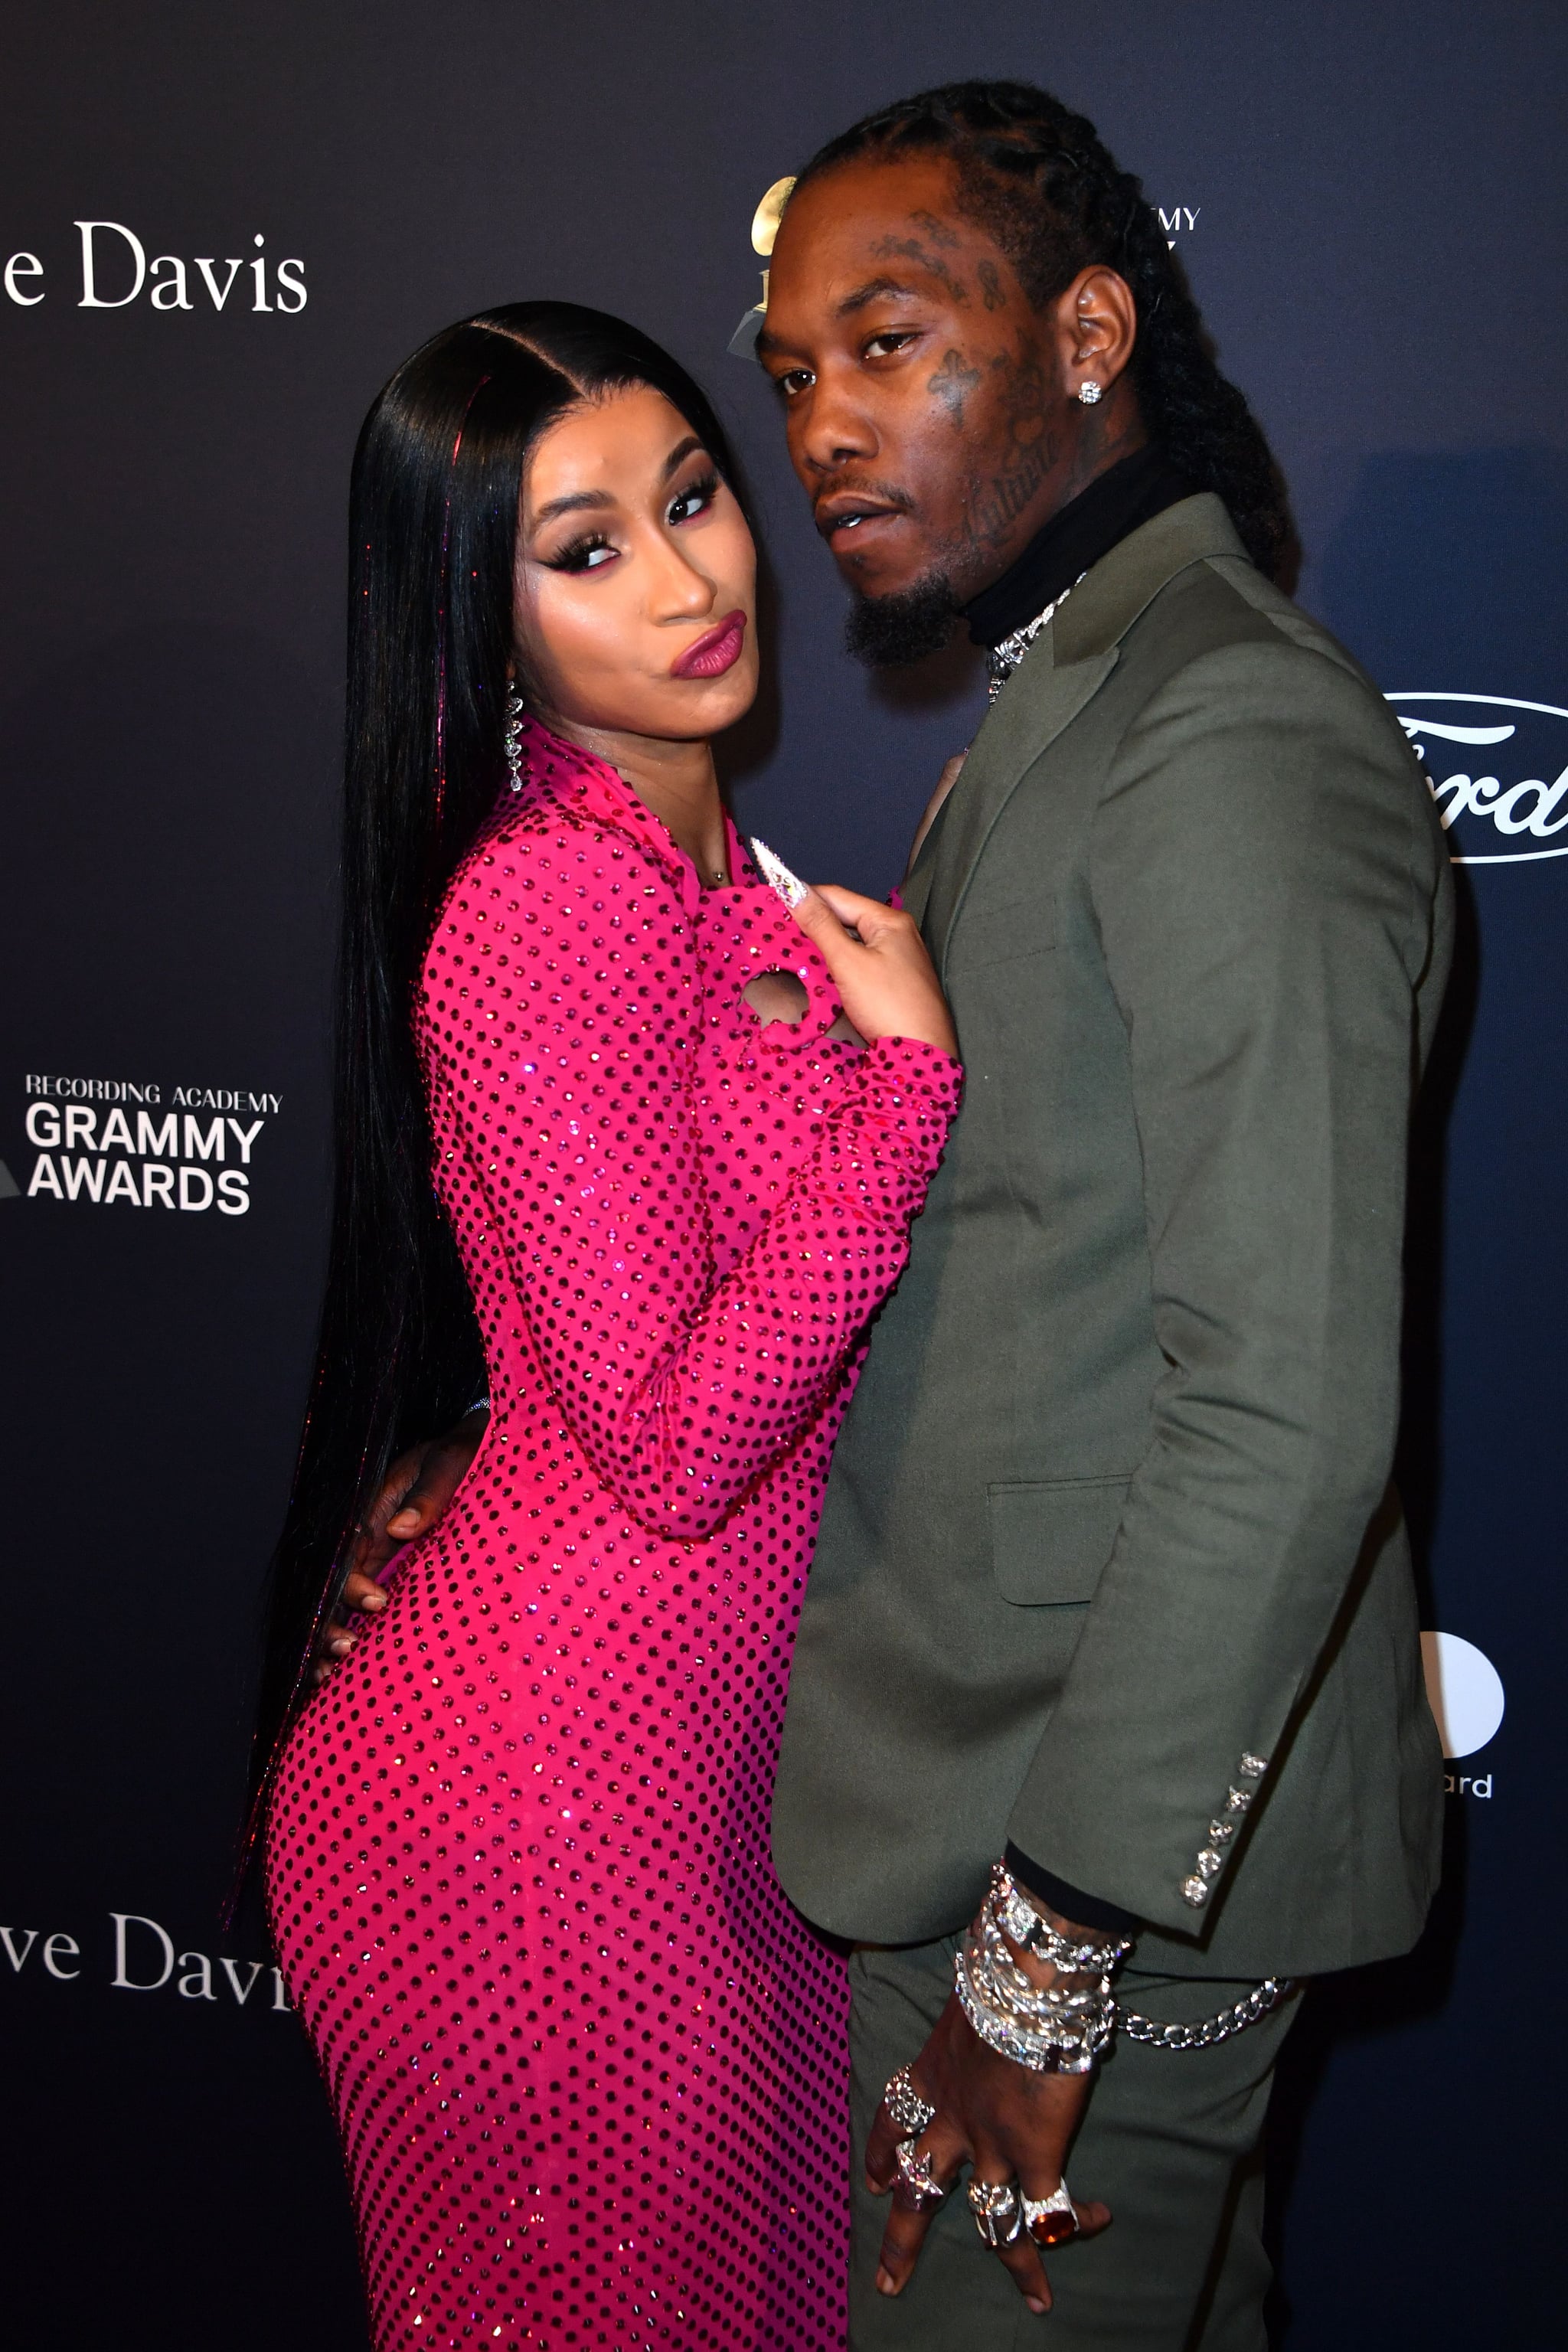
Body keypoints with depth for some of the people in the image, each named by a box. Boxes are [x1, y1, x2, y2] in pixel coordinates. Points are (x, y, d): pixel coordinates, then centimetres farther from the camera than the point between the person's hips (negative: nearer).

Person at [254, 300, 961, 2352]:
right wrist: (915, 1068, -20)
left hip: (700, 1759, 9)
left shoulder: (705, 866, 10)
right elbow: (675, 1442, -25)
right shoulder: (557, 906, -21)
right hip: (559, 1801, -9)